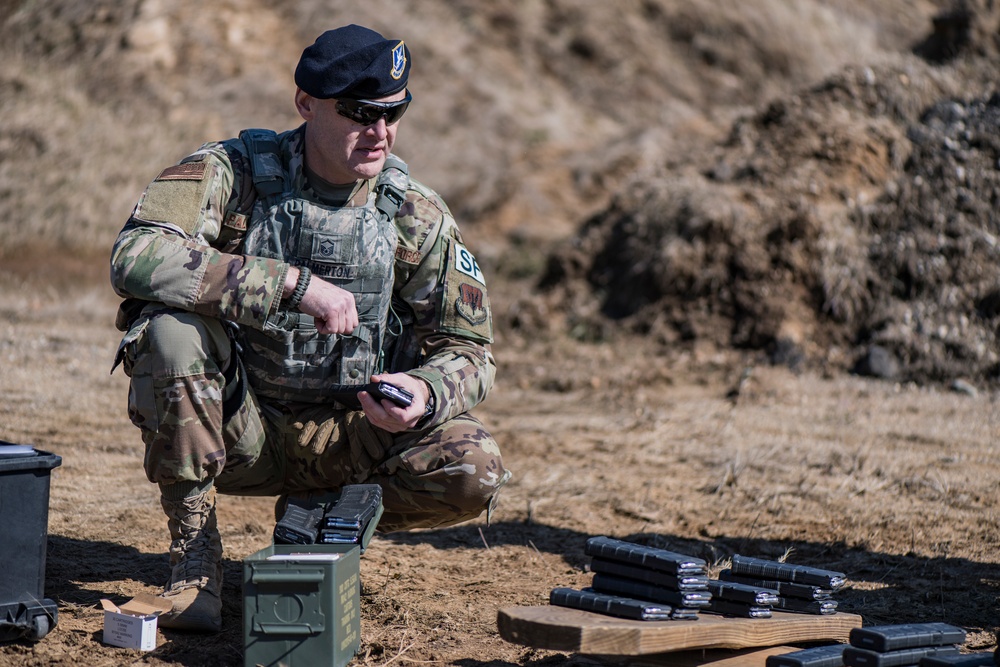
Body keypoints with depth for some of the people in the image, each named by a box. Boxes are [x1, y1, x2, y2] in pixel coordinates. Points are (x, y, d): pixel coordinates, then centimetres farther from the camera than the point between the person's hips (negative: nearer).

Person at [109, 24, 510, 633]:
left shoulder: (418, 215, -4)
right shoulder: (232, 173, -13)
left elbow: (469, 352, 1)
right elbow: (136, 257, -31)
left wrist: (426, 394, -25)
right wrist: (296, 284, -35)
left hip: (347, 436, 3)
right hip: (238, 429, -2)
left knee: (476, 473, -24)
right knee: (170, 327, -31)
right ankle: (195, 550, -17)